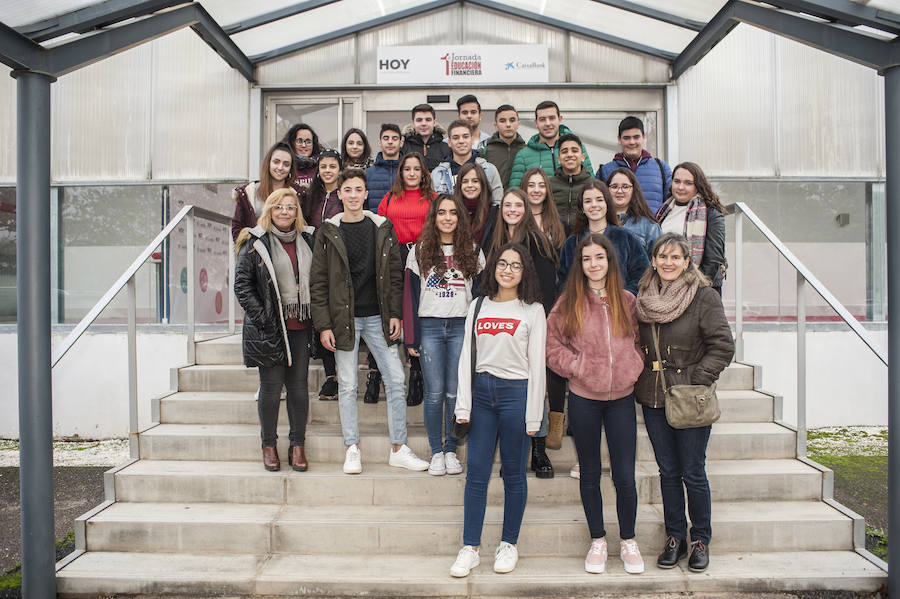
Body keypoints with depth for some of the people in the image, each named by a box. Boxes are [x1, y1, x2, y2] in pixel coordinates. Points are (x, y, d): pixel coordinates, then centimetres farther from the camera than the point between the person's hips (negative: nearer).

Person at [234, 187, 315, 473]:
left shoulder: (308, 240, 9)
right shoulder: (256, 243, -2)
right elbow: (241, 285, -4)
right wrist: (263, 318, -11)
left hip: (300, 326, 3)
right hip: (269, 327, -3)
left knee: (298, 384, 5)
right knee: (271, 386, 3)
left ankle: (298, 445, 17)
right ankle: (269, 445, 19)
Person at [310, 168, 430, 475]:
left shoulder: (382, 228, 6)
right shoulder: (328, 233, 1)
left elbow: (395, 275, 7)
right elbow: (318, 283, 0)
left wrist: (395, 314, -2)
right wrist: (323, 325, -6)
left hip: (378, 317, 2)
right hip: (344, 319, -1)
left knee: (396, 380, 1)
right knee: (347, 385, 4)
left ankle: (399, 449, 13)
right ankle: (353, 450, 18)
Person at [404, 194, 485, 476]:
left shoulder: (472, 251, 9)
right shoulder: (419, 250, 5)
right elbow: (410, 294, 3)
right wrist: (410, 337, -3)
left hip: (462, 327, 1)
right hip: (429, 326, -1)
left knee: (455, 392, 3)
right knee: (435, 392, 0)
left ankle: (451, 450, 15)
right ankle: (436, 451, 12)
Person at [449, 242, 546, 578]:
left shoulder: (532, 310, 2)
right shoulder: (478, 307, 10)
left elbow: (537, 364, -1)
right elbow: (467, 356, 8)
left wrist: (532, 415, -6)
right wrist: (463, 405, 2)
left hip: (515, 393, -2)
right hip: (481, 391, 3)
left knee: (513, 473, 7)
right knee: (476, 472, 3)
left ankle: (509, 544, 22)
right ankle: (470, 548, 12)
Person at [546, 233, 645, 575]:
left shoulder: (626, 301, 4)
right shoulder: (569, 303, -1)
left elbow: (639, 341, 14)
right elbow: (552, 347, 1)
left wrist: (633, 368, -2)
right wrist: (578, 366, -11)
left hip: (621, 398, 1)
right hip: (583, 399, -1)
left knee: (625, 477, 3)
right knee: (590, 473, 12)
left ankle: (628, 541, 26)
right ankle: (598, 541, 29)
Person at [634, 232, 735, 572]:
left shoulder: (704, 297, -7)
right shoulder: (643, 298, 7)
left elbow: (723, 346, -9)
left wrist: (696, 380, -14)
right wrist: (639, 379, 6)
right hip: (653, 400, 4)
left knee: (693, 472, 4)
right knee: (668, 471, 12)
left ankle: (700, 539, 23)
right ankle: (675, 537, 26)